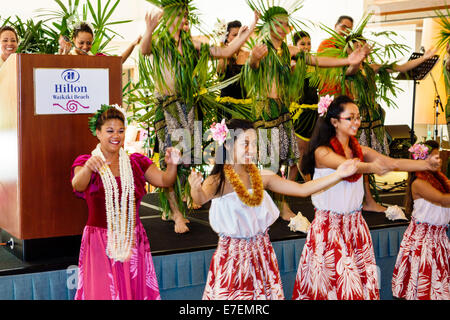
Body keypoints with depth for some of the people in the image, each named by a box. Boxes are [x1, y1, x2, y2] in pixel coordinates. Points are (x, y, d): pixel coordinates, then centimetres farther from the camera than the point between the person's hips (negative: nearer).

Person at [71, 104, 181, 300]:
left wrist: (172, 165, -23)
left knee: (134, 291, 5)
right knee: (103, 293, -2)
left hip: (133, 243, 3)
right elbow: (78, 185, -22)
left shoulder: (136, 163, 8)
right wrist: (88, 168, -44)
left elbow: (164, 181, -2)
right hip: (100, 244, -3)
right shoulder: (85, 162, -1)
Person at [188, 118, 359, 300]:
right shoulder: (218, 180, -12)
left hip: (261, 254, 4)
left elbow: (302, 190, 1)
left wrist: (338, 175, -5)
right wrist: (196, 188, -56)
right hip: (232, 255, -4)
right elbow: (201, 198, -33)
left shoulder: (262, 176, 1)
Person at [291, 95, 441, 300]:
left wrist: (427, 164, -20)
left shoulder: (360, 150, 7)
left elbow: (393, 163, -5)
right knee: (335, 283, -5)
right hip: (329, 225, -6)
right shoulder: (322, 152, -11)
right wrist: (371, 167, -51)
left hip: (355, 224, 6)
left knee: (363, 279, 5)